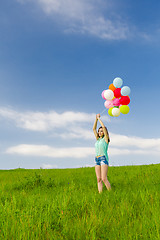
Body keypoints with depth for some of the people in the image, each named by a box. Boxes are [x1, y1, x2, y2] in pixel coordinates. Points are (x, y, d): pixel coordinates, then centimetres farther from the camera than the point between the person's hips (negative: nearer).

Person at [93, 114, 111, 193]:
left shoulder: (105, 139, 3)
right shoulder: (98, 139, 19)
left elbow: (104, 127, -5)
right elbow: (94, 129, 17)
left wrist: (99, 118, 4)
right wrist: (96, 119, 11)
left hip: (104, 159, -7)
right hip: (97, 159, 7)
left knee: (104, 179, -15)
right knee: (99, 179, -1)